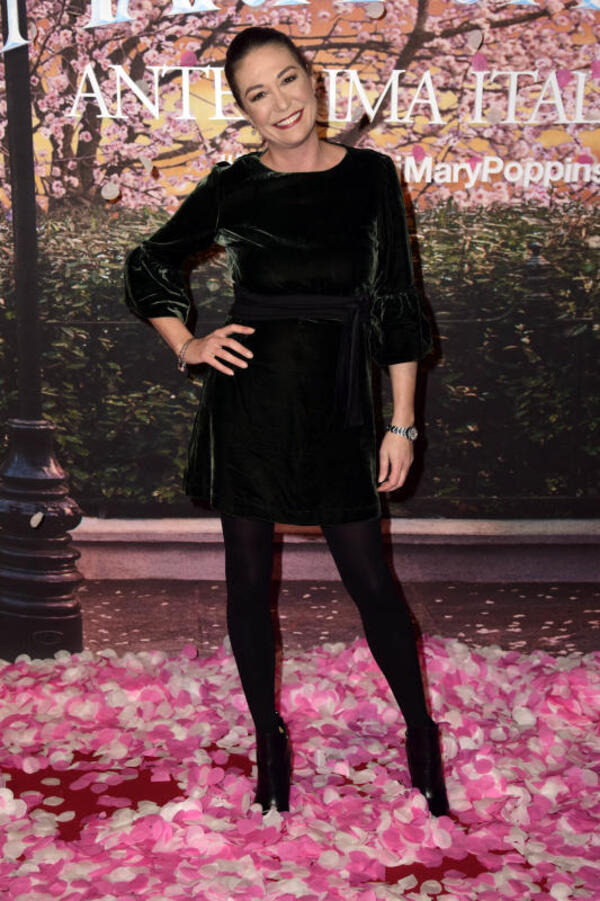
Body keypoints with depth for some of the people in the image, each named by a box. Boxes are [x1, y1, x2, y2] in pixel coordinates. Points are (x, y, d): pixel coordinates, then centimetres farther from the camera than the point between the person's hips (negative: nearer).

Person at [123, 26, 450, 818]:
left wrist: (402, 423, -1)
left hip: (336, 405, -1)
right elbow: (149, 264, 16)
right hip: (247, 400, 1)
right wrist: (186, 345, 1)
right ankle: (269, 736, 29)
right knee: (248, 577, 9)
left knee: (371, 579, 3)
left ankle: (421, 732, 25)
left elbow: (396, 304, 3)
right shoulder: (232, 186, 3)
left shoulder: (370, 175, 3)